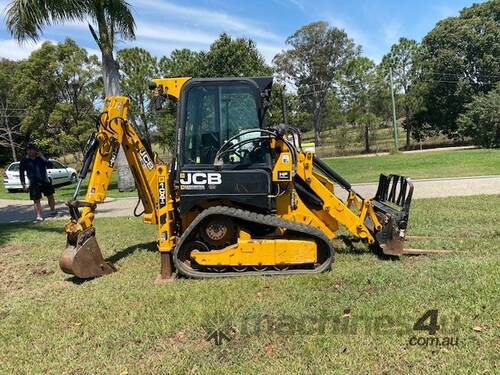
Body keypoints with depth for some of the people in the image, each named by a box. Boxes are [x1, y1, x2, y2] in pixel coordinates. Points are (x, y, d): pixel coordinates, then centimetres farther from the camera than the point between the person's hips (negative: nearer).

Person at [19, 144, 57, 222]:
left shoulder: (40, 158, 2)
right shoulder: (24, 161, -2)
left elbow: (50, 165, -9)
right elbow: (21, 174, 1)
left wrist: (41, 157, -18)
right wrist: (23, 185, -6)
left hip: (45, 182, 2)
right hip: (34, 184, -2)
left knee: (50, 196, 15)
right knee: (36, 200, -7)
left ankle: (53, 210, 36)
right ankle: (38, 216, -10)